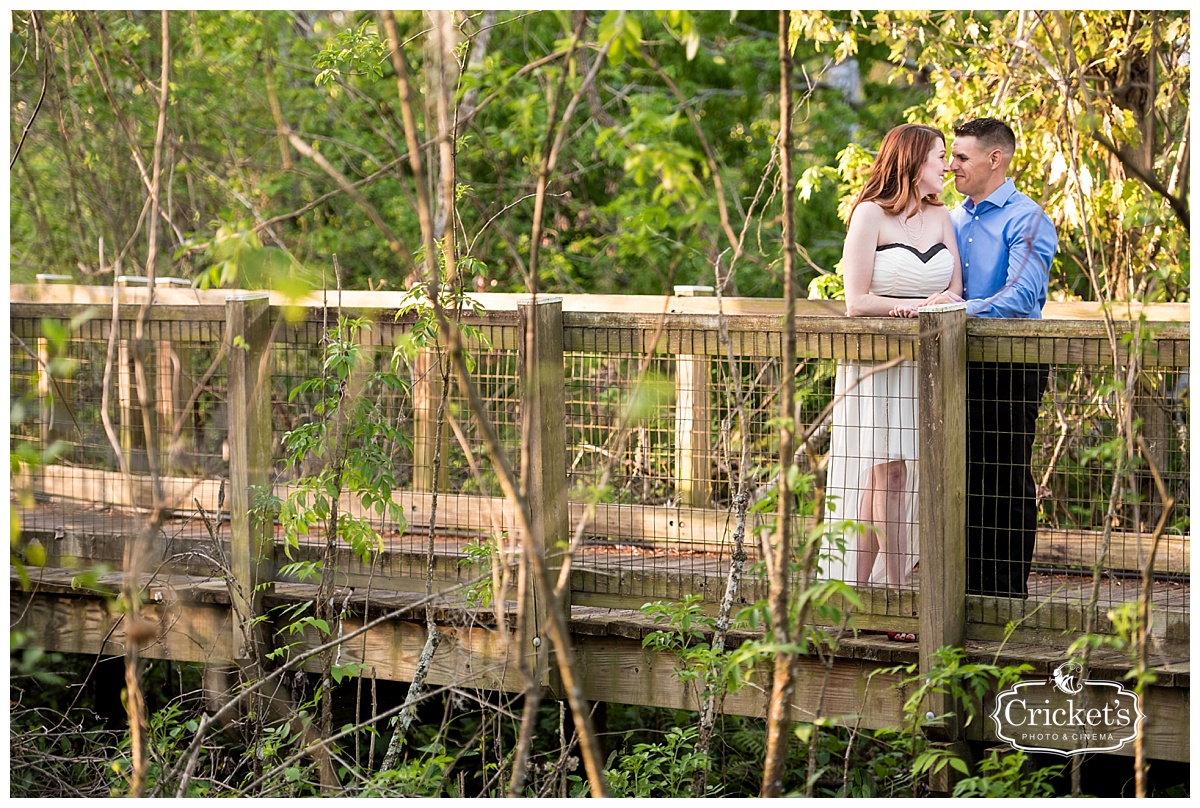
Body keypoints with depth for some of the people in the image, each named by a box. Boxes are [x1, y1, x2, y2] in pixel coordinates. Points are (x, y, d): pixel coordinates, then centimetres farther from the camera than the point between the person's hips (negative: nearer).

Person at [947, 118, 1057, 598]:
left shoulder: (1026, 220, -9)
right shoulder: (953, 220, 15)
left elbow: (1020, 296, -22)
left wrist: (962, 310, -33)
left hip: (1010, 365, -7)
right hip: (960, 362, 7)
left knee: (1007, 481, -2)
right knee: (966, 477, 10)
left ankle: (1009, 589, 3)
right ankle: (969, 582, 17)